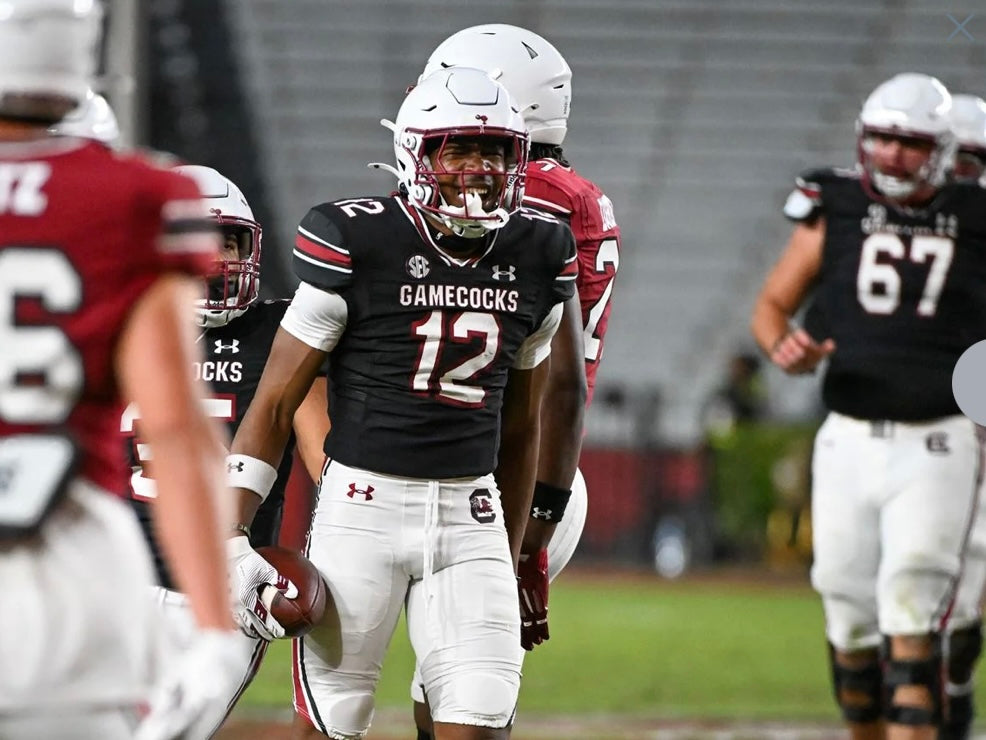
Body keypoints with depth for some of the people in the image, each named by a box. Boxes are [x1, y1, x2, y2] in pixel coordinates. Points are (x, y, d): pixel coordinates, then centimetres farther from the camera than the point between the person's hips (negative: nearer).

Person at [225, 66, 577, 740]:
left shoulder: (539, 255, 6)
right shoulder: (356, 242, -9)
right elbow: (275, 401, -4)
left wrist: (513, 556, 22)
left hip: (471, 513, 4)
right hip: (363, 503, -4)